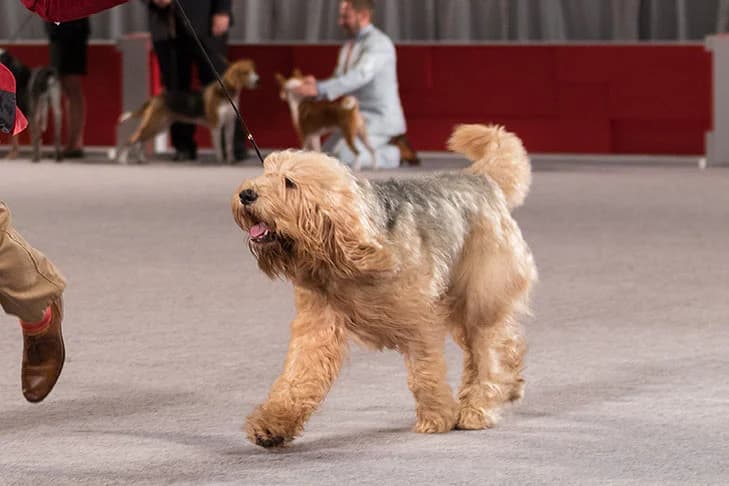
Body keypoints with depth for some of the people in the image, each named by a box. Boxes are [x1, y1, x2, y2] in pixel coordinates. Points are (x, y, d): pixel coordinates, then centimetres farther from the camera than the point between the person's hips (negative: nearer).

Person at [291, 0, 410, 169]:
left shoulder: (378, 43, -17)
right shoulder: (348, 47, 15)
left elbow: (360, 76, -32)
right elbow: (338, 84, 14)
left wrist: (319, 89, -37)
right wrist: (315, 85, -9)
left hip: (379, 120, -10)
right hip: (357, 117, 10)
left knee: (344, 157, -24)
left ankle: (395, 154, -4)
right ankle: (384, 149, 16)